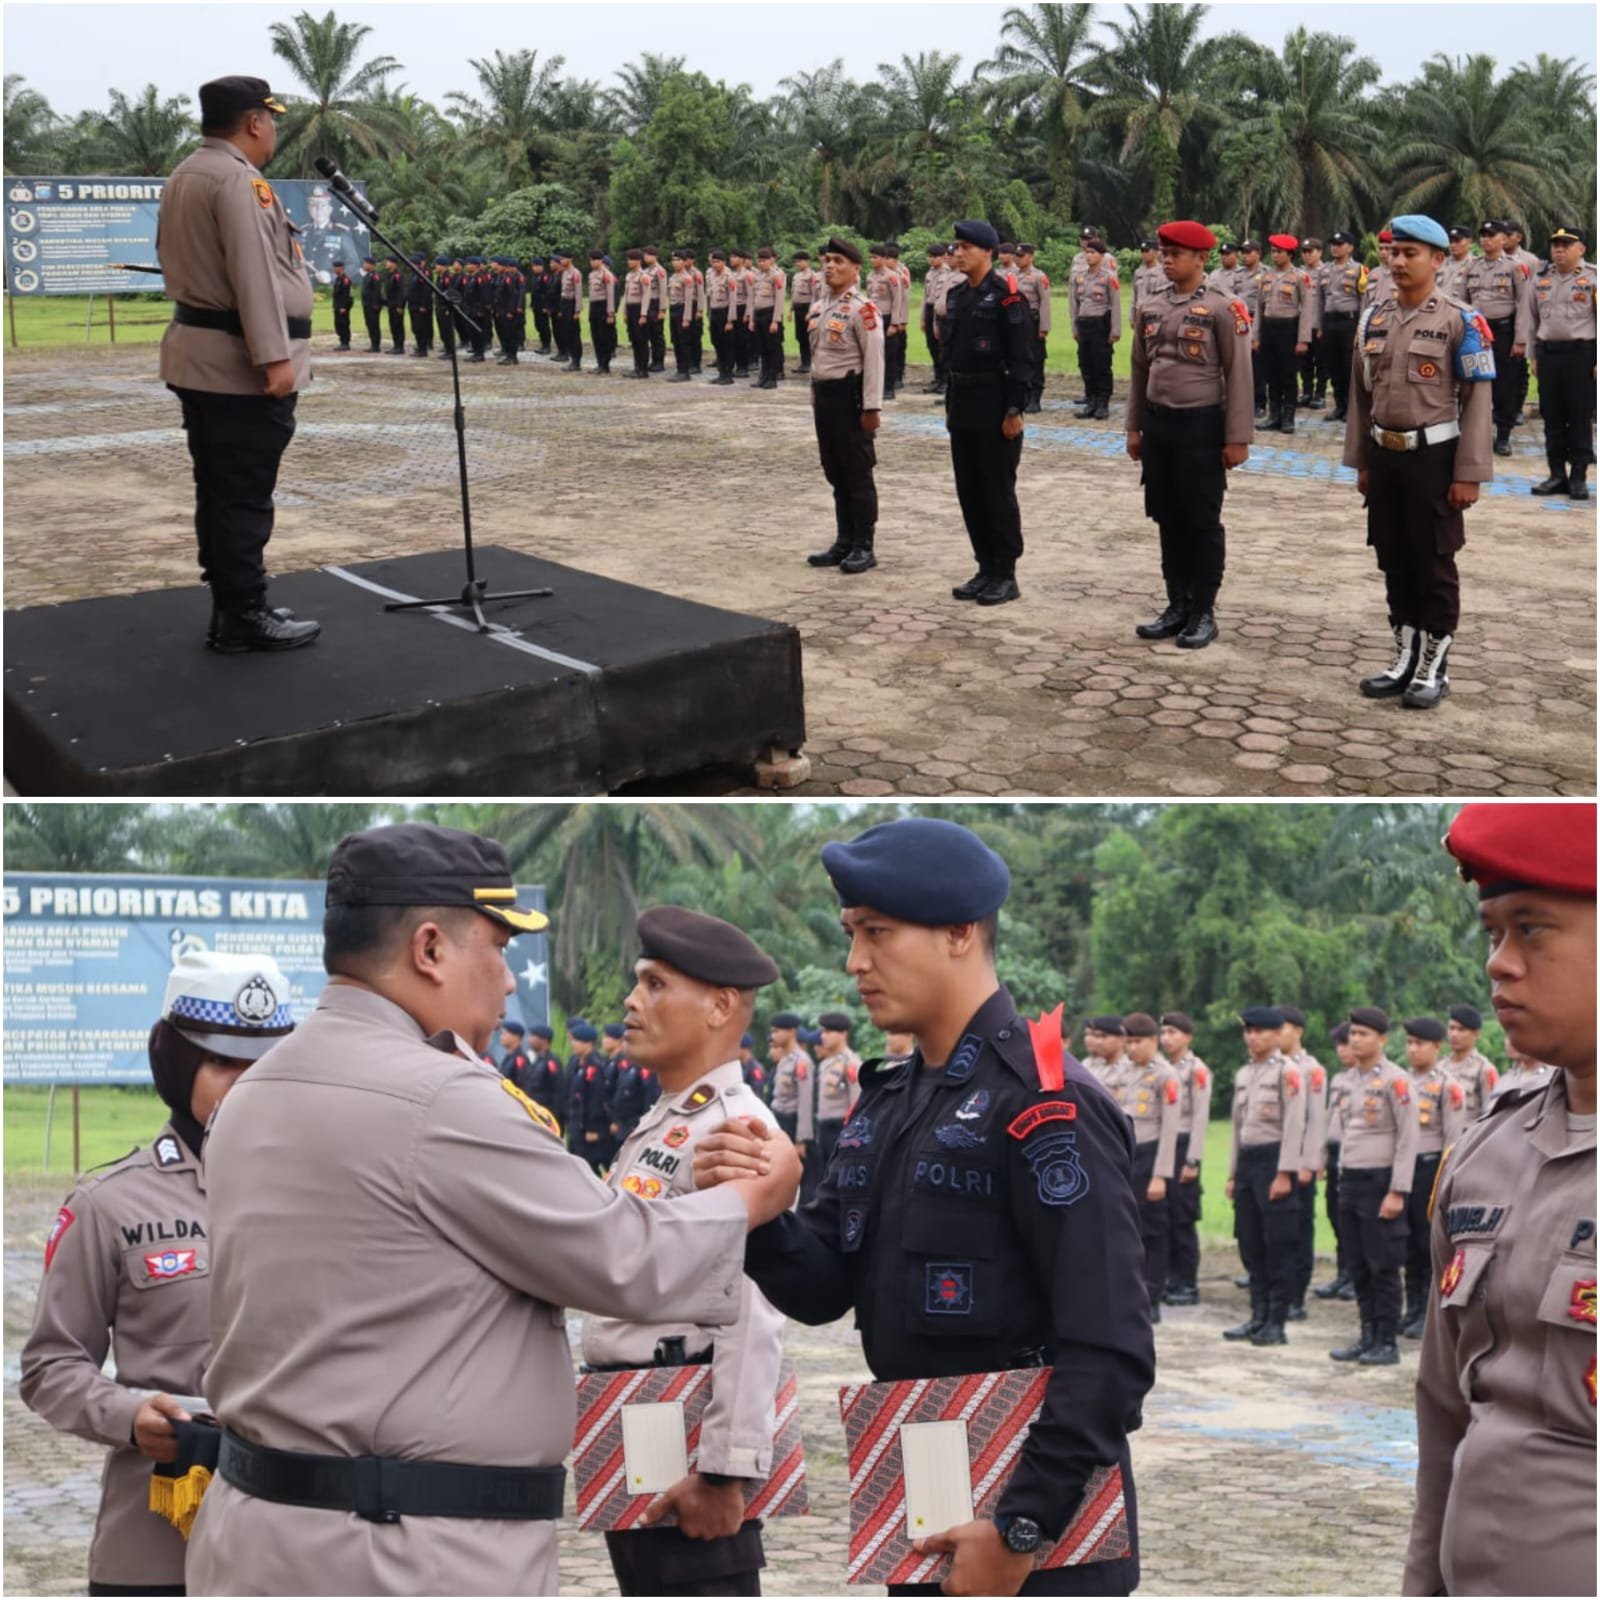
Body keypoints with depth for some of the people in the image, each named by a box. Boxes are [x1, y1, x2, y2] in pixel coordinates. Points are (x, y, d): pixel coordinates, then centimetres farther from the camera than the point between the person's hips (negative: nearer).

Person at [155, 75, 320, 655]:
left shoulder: (182, 178, 16)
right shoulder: (239, 180, -16)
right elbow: (254, 275, -22)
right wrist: (276, 357, -24)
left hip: (197, 356, 10)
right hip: (240, 363, -10)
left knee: (218, 491, 13)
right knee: (245, 496, -5)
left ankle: (229, 608, 19)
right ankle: (245, 615, 0)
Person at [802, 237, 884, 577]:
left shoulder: (862, 309, -14)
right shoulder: (818, 307, 11)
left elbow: (874, 360, -16)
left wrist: (871, 407, -19)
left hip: (849, 393, -8)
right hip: (823, 393, 8)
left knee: (858, 474, -1)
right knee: (835, 473, 13)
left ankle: (864, 547, 5)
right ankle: (844, 542, 22)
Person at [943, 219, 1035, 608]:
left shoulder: (1006, 298, -12)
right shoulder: (955, 296, 12)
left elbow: (1022, 360, -14)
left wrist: (1014, 410, -17)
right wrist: (950, 404, 17)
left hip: (995, 411, -8)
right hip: (963, 411, 8)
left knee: (998, 493, -2)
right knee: (969, 492, 10)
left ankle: (1005, 575, 6)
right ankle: (986, 568, 19)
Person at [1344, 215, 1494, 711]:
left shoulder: (1460, 321, -8)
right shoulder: (1374, 316, 6)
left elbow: (1477, 402, -10)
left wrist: (1469, 473, -13)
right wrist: (1360, 461, 11)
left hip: (1433, 456, -5)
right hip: (1384, 454, 5)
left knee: (1434, 565, 3)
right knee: (1394, 562, 11)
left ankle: (1434, 666, 12)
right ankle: (1405, 658, 22)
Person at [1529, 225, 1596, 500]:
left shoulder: (1592, 279, -4)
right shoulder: (1541, 279, 11)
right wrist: (1534, 355, 12)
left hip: (1581, 352, -5)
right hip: (1547, 351, 5)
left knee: (1580, 418, 0)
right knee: (1552, 417, 7)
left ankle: (1578, 477, 7)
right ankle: (1557, 475, 14)